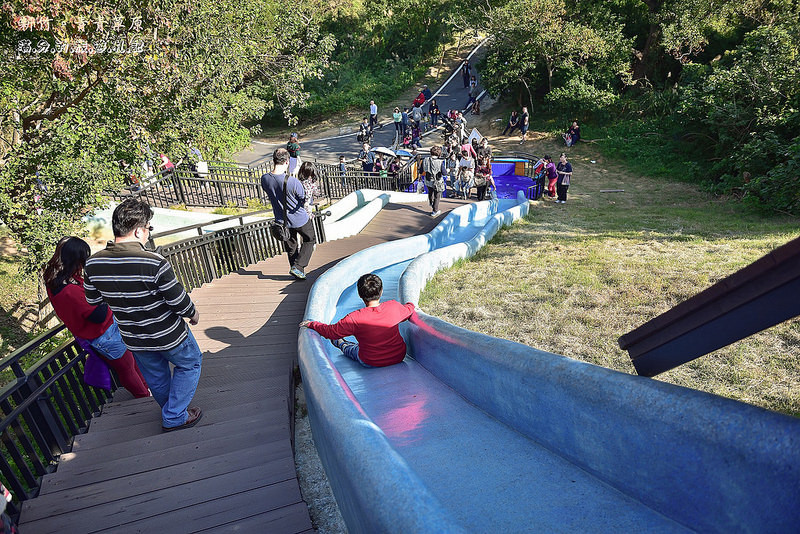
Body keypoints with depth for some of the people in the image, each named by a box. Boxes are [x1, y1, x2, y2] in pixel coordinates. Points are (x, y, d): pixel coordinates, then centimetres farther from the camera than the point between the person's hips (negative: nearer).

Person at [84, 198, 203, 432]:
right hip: (168, 335, -5)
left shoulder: (92, 265, -13)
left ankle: (171, 411, 48)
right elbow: (178, 301, -22)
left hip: (133, 339, 6)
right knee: (189, 364, 21)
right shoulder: (155, 263, -31)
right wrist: (193, 313, -1)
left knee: (155, 376, 27)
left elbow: (94, 303, 2)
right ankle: (174, 418, 25)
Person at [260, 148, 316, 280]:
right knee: (309, 240, 19)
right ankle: (297, 267, 9)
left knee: (291, 246, 21)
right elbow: (304, 199, -14)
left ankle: (296, 270, 34)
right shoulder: (292, 182, -29)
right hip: (299, 218, -5)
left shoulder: (264, 179, -13)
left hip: (281, 220, 5)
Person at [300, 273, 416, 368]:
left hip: (371, 363, -3)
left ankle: (341, 345, 58)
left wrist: (311, 324, 3)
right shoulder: (394, 306, -18)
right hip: (399, 357, 3)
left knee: (351, 349, 28)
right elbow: (409, 310, 6)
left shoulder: (354, 319, -27)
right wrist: (410, 305, 31)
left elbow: (330, 332, -14)